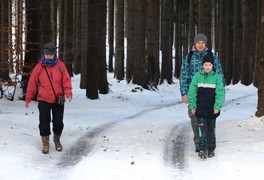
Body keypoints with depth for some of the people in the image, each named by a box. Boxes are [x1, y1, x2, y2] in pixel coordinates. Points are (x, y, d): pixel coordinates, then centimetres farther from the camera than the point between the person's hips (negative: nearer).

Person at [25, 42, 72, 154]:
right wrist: (28, 99, 3)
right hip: (44, 100, -1)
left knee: (58, 122, 6)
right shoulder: (39, 67, -5)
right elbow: (32, 83, 0)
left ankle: (57, 140, 30)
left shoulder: (60, 66, -4)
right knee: (44, 122, -8)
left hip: (58, 100, 1)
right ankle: (45, 144, 4)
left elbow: (66, 80, -7)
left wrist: (68, 93, -22)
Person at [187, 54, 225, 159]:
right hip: (200, 109, -1)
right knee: (202, 129, -6)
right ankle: (203, 150, -5)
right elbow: (192, 92, -1)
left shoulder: (217, 77, -2)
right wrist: (192, 106, -5)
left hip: (212, 109, 1)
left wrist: (217, 107, -10)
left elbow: (220, 93, -4)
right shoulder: (197, 76, -2)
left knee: (211, 129, 10)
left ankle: (211, 149, 20)